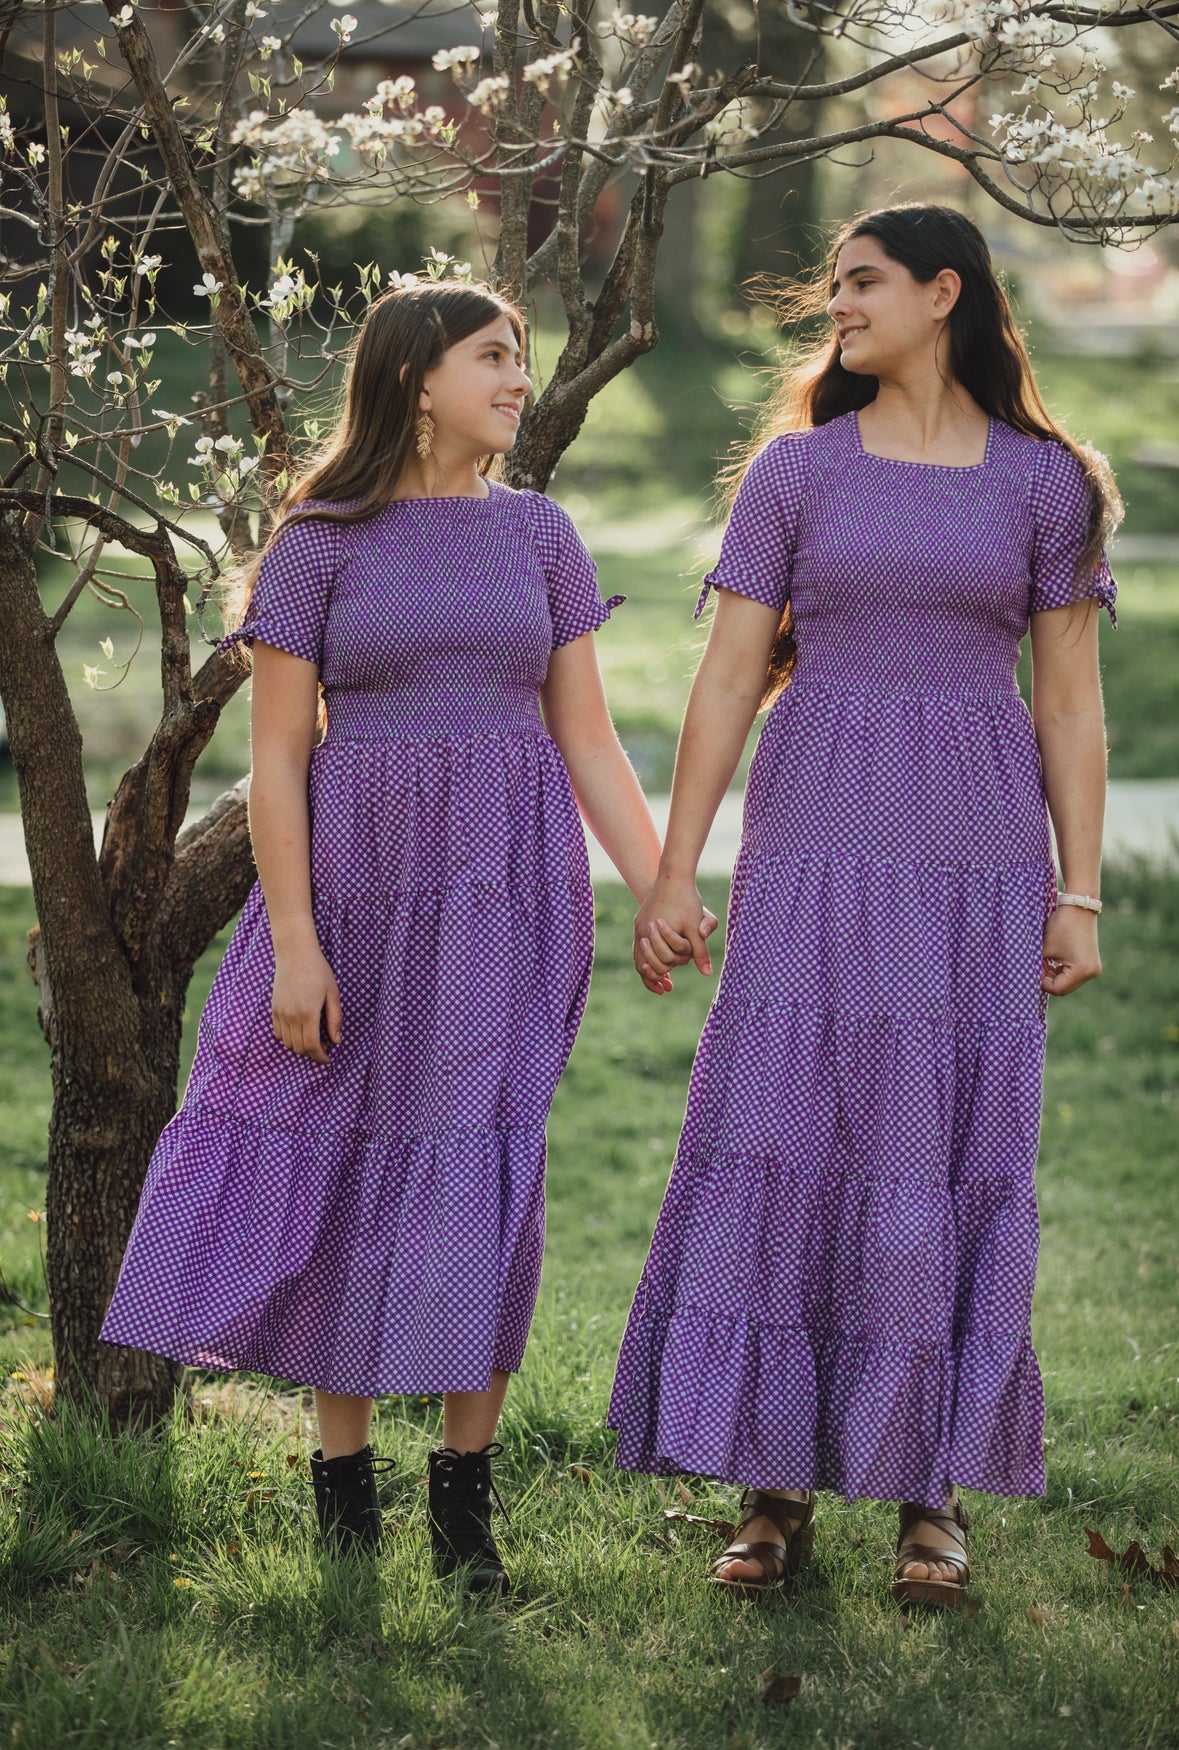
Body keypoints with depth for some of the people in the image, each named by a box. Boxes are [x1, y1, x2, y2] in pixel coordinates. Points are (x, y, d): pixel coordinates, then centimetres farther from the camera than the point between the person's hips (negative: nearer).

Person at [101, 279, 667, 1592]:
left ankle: (464, 1484, 8)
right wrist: (293, 941, -10)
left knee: (484, 1165, -1)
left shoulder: (537, 534, 8)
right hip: (361, 879, -2)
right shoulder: (321, 541, -1)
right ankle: (342, 1471, 18)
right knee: (340, 1158, 4)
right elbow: (278, 756, -3)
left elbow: (588, 742, 9)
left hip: (510, 888, 2)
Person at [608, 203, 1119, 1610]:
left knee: (951, 1160, 1)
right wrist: (673, 872, -2)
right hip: (817, 843, 1)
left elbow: (1069, 702, 5)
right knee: (783, 1139, -3)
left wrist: (1080, 896, -2)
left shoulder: (1042, 480, 5)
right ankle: (775, 1486, 4)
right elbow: (728, 678, 4)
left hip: (975, 852, 0)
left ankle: (929, 1490, 10)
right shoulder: (795, 467, 6)